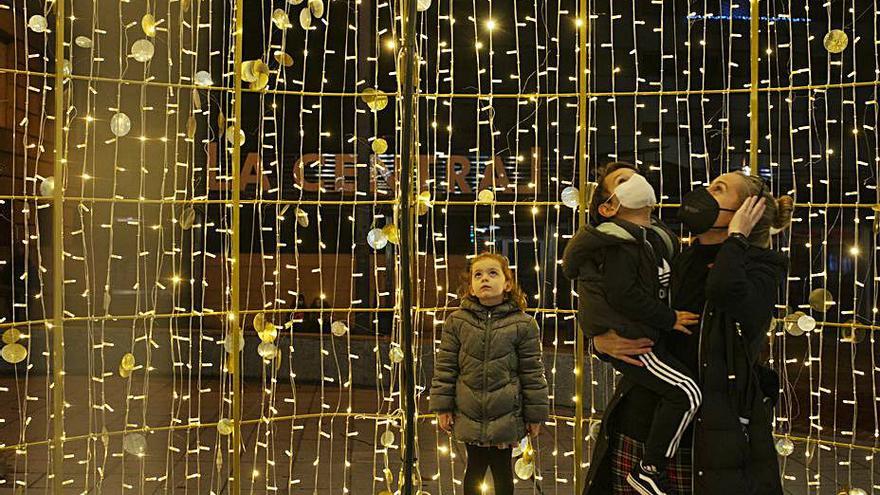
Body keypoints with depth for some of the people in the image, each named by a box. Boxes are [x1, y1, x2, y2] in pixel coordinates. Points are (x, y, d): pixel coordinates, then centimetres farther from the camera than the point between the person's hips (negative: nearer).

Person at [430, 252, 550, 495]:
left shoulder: (523, 324, -6)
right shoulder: (456, 322, -2)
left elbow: (533, 373, -3)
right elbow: (445, 367, 1)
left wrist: (536, 415, -1)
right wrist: (442, 407, -1)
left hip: (507, 416, -1)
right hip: (469, 415, 1)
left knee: (502, 469, 13)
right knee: (474, 468, 15)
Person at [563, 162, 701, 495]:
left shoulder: (658, 236, 13)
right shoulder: (619, 242, -15)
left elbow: (670, 282, 25)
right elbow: (621, 295, -23)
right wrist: (669, 319, -15)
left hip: (649, 335, 10)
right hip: (625, 340, -10)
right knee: (685, 392, -16)